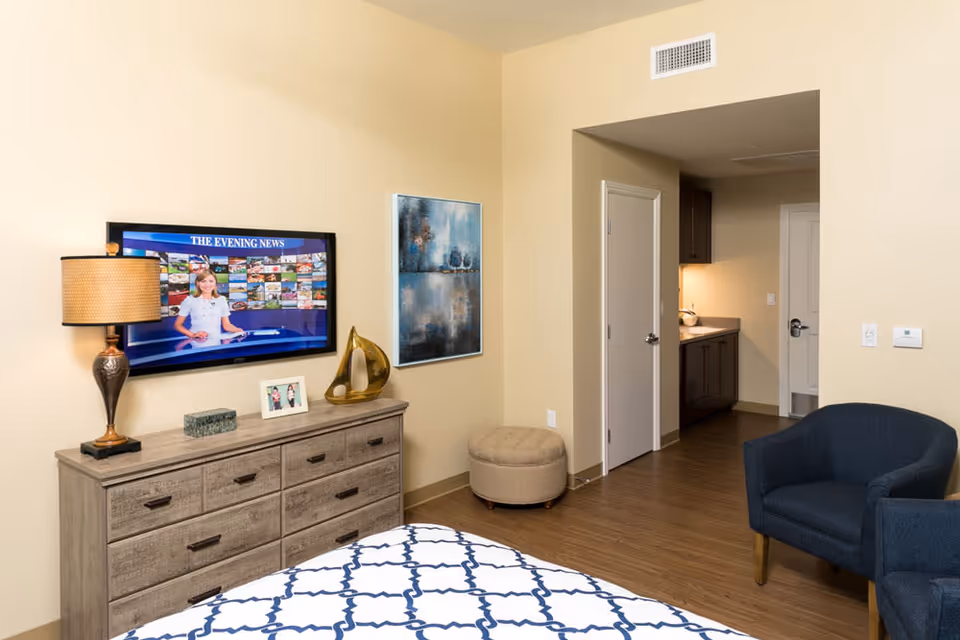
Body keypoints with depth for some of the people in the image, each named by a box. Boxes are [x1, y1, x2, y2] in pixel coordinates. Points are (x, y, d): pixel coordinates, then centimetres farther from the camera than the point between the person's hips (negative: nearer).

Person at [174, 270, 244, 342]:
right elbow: (177, 325, 9)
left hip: (216, 344, 3)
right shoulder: (190, 300, 4)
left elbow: (226, 325, 14)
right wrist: (192, 335, -8)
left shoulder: (221, 300, 11)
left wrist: (238, 330, -7)